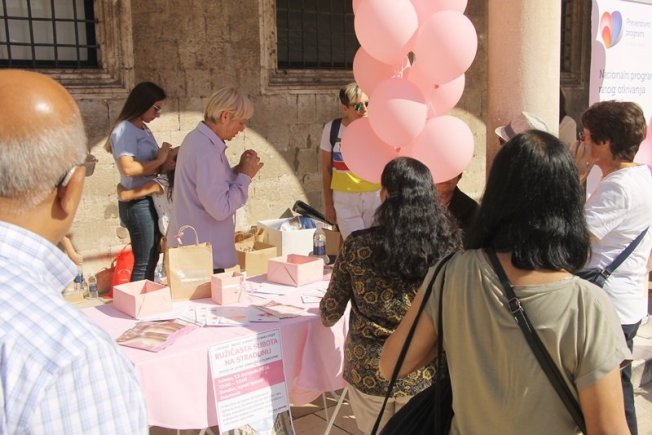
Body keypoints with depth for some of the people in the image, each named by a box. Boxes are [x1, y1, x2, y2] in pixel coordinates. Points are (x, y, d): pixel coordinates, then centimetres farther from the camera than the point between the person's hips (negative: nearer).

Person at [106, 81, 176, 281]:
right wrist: (159, 162, -16)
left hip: (151, 200, 9)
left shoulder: (144, 128, 13)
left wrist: (164, 164, -4)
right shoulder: (125, 130, -13)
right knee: (143, 264, -4)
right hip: (138, 203, -9)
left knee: (152, 260, 15)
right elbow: (128, 168, -26)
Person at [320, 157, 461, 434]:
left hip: (368, 371, -1)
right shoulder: (448, 245, -13)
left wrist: (326, 313, 18)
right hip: (423, 374, 1)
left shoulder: (358, 245, -16)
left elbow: (329, 315, -5)